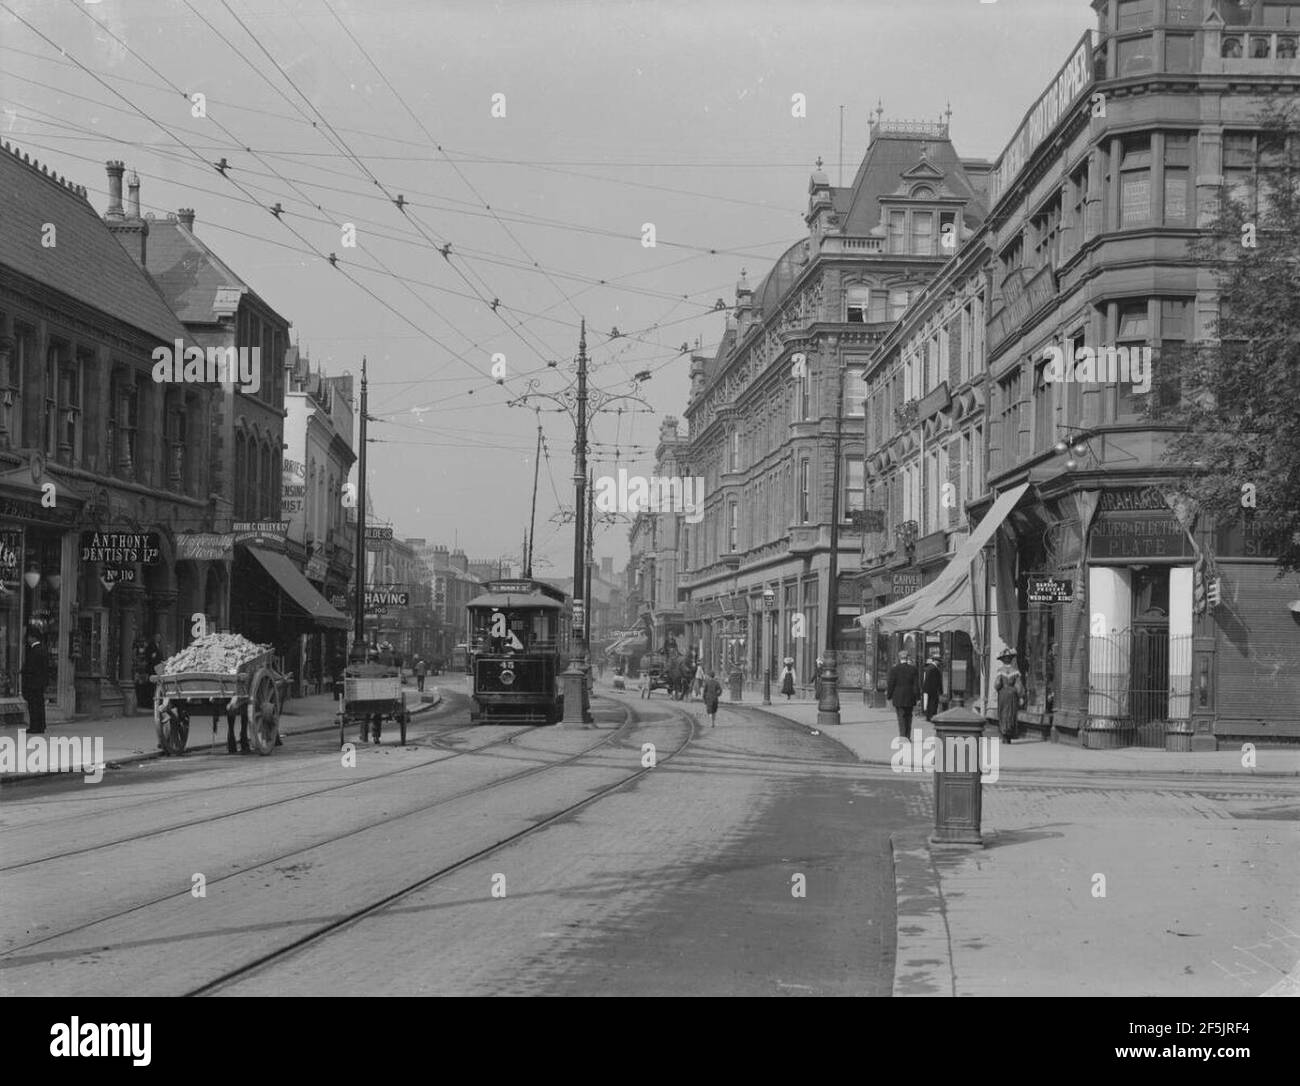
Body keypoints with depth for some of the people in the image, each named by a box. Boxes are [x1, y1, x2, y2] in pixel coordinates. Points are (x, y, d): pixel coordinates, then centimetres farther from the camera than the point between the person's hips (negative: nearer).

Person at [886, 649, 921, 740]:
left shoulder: (894, 669, -7)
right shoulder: (913, 669, -2)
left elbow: (891, 684, -6)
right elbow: (916, 685, -2)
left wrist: (889, 696, 4)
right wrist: (917, 698, 3)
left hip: (898, 698, -2)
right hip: (910, 698, 2)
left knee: (901, 718, 0)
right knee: (908, 717, 15)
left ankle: (903, 737, -8)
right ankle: (908, 737, 18)